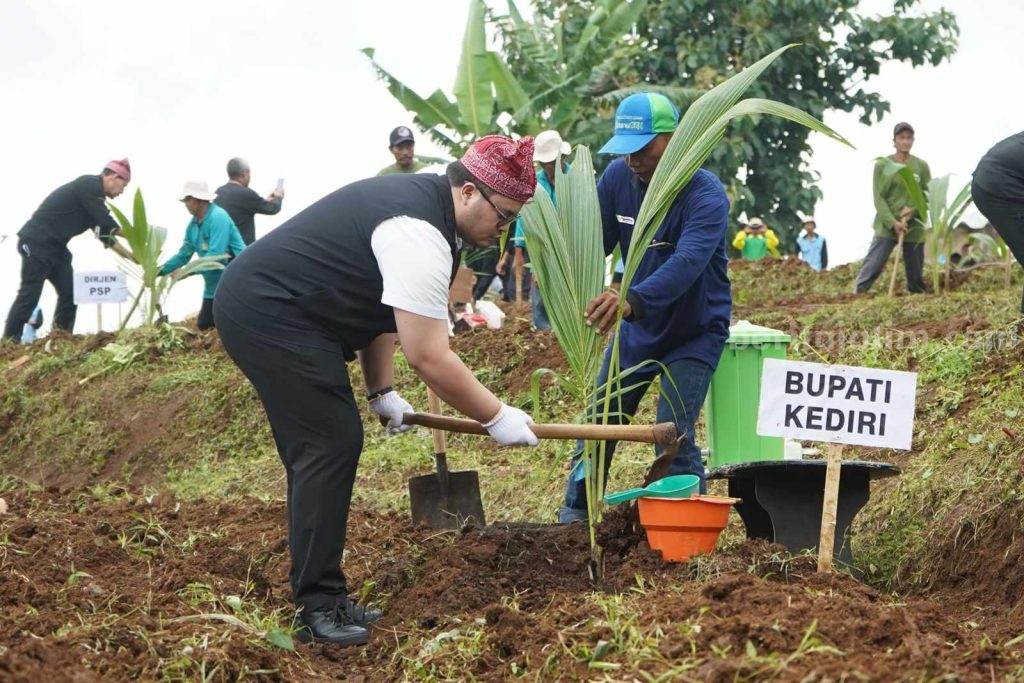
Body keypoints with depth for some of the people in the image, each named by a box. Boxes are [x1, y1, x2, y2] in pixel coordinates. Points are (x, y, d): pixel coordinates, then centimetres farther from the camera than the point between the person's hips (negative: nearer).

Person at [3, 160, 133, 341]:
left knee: (69, 292, 5)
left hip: (55, 246, 10)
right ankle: (9, 342, -9)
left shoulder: (93, 193, 17)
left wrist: (130, 256, 18)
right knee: (30, 294, -11)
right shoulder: (89, 186, -13)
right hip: (36, 242, -10)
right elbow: (108, 225, -16)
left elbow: (104, 233, 21)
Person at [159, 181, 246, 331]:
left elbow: (215, 256, -27)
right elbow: (183, 255, 13)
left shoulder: (218, 217, -20)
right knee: (203, 326, 10)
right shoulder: (193, 224, 8)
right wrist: (159, 271, 2)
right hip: (214, 286, 9)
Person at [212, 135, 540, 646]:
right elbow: (429, 357, -24)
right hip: (268, 315, -11)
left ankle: (322, 599, 17)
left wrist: (381, 392, 15)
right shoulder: (420, 236, -23)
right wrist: (496, 418, -15)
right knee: (331, 445, -13)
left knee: (325, 448, 12)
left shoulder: (419, 201, 10)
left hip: (258, 307, 11)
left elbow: (377, 301, 18)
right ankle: (317, 608, -10)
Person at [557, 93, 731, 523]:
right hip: (637, 329, 6)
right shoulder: (618, 177, -10)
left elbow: (688, 262, -45)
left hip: (694, 334, -6)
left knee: (673, 436, -15)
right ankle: (574, 518, 23)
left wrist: (633, 300, -62)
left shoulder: (706, 196, -29)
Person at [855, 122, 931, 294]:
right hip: (886, 226, -2)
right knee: (872, 265, -12)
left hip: (914, 227, 2)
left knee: (916, 273, 5)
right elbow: (879, 198, -4)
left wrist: (913, 209, -14)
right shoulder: (882, 165, 1)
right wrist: (893, 222, -16)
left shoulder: (922, 166, 7)